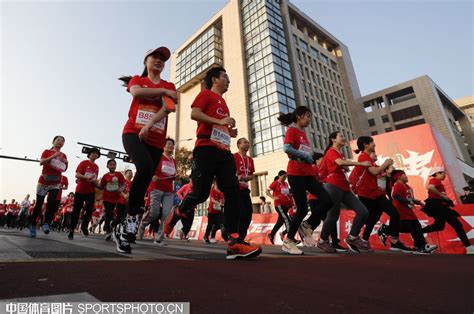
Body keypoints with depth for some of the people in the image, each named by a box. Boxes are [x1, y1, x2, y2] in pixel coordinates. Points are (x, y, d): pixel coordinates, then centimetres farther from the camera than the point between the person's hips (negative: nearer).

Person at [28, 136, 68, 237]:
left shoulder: (63, 155, 11)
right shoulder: (47, 151, 5)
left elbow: (64, 169, 15)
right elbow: (41, 162, -12)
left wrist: (66, 162, -6)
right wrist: (53, 156, -24)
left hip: (56, 183, 1)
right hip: (43, 181, -1)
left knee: (52, 202, -16)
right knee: (39, 204, 5)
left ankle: (46, 223, -5)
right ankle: (33, 225, 21)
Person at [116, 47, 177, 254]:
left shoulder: (170, 87, 17)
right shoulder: (137, 80, 16)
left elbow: (167, 108, -3)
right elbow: (136, 92, -10)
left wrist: (149, 124, -18)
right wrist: (163, 91, -4)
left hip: (156, 140, 3)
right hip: (133, 132, -2)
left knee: (144, 184, 0)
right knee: (145, 167, -31)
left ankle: (124, 229, 13)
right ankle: (131, 219, -15)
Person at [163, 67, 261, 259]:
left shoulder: (223, 102, 31)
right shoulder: (206, 94, 8)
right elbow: (194, 114, -9)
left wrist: (229, 132, 15)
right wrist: (220, 121, -14)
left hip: (224, 151, 8)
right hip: (206, 149, -7)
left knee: (233, 191, -9)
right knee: (201, 193, -9)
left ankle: (234, 242, -13)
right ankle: (176, 214, 24)